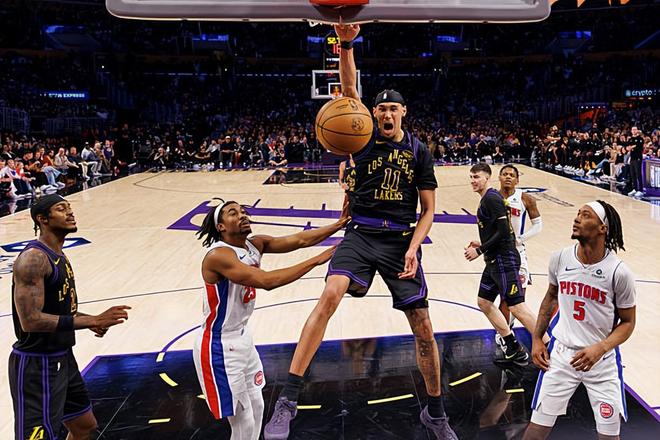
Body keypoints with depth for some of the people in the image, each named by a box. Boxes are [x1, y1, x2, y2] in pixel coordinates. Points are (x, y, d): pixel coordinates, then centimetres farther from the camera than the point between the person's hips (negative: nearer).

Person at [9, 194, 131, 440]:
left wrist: (93, 321, 1)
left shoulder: (59, 256, 10)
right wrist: (92, 321, -27)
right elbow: (31, 320, -28)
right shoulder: (33, 258, -20)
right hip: (37, 365, -10)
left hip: (63, 359, 10)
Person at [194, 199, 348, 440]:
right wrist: (316, 260, -33)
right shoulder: (218, 255, -26)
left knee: (256, 408, 22)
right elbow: (267, 281, -36)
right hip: (219, 347, -9)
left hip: (242, 338, 9)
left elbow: (299, 240, -8)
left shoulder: (255, 244, -1)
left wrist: (338, 225, -16)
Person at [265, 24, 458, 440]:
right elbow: (349, 88, -10)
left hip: (402, 240, 2)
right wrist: (347, 45, -25)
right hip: (362, 234, -1)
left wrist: (413, 246, -10)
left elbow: (428, 208, 5)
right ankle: (288, 399, -21)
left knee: (423, 325, 3)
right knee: (330, 295, -27)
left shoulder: (419, 151, 5)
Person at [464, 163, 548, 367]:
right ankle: (515, 351, 20)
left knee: (517, 307, -11)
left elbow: (503, 231, -21)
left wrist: (479, 250, -16)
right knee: (484, 302, 14)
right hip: (495, 261, 11)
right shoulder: (488, 198, 17)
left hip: (504, 260, -11)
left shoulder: (491, 198, -14)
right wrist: (481, 244, 15)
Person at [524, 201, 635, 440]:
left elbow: (627, 322, -4)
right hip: (561, 353, 2)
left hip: (603, 360, -2)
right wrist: (536, 339, 8)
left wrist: (599, 349, -21)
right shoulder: (560, 258, -7)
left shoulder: (619, 272, -16)